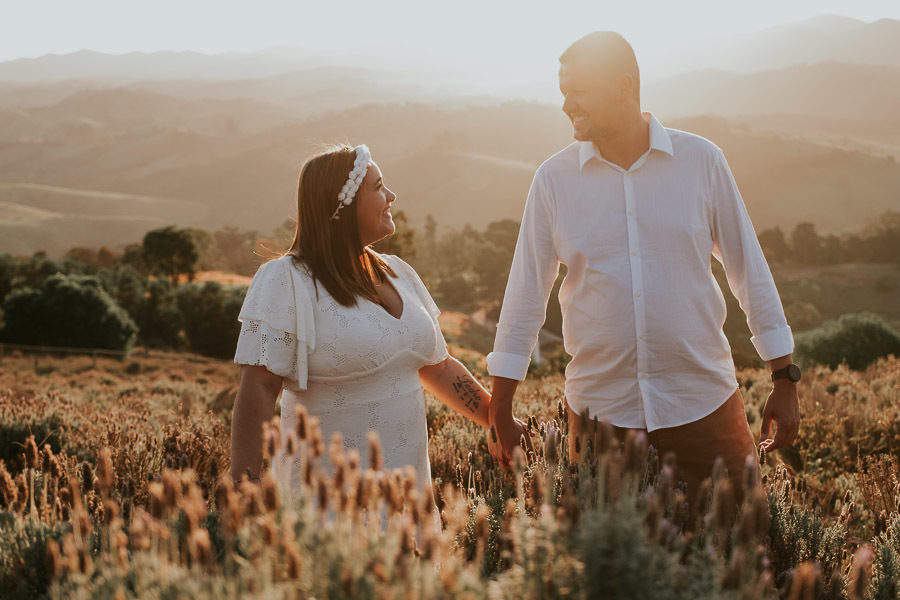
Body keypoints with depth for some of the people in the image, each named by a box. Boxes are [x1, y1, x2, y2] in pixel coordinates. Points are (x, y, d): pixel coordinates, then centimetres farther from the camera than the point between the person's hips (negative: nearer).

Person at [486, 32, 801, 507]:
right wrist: (500, 407, 4)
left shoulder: (701, 161, -3)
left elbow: (749, 270, 4)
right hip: (599, 412, 1)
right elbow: (526, 294, 3)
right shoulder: (553, 178, -2)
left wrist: (785, 381, 4)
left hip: (703, 405, 0)